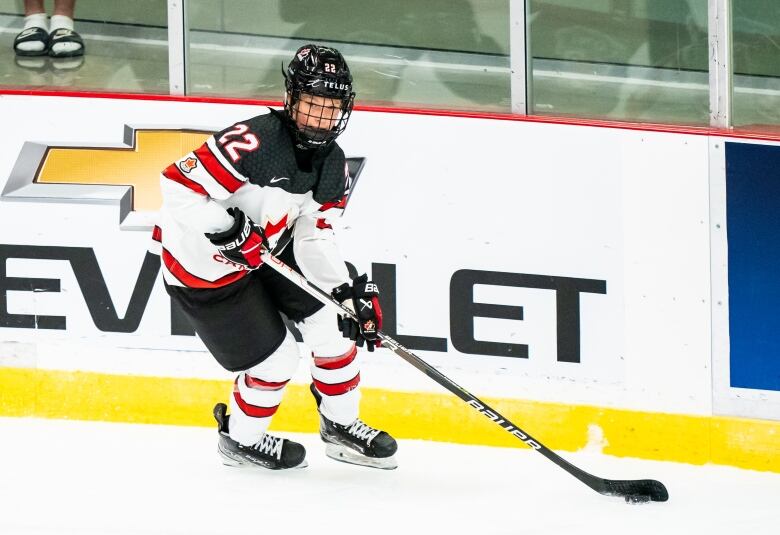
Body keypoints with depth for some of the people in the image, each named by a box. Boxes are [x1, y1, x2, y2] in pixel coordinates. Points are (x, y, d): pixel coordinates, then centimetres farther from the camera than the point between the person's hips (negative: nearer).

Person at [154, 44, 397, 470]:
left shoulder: (332, 165, -5)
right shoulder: (254, 142, -32)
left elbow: (313, 238, -2)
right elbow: (178, 185, -32)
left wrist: (349, 291, -15)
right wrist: (227, 231, -38)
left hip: (269, 249, 8)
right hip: (204, 265, -8)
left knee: (334, 322, 4)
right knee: (274, 359, -2)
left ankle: (341, 427, 25)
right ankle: (241, 440, 27)